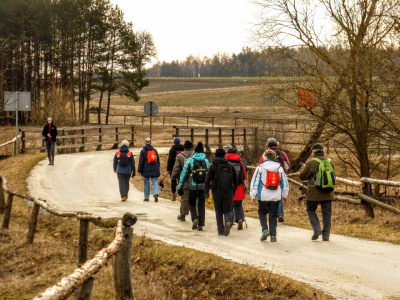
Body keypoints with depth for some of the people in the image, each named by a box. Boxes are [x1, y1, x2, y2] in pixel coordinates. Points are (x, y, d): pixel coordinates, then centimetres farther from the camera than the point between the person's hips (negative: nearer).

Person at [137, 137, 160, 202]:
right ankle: (156, 194, -26)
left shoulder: (143, 151, -3)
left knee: (146, 183, 9)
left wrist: (139, 171, -2)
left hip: (146, 170, -2)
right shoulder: (155, 150, 9)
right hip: (155, 170, 2)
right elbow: (158, 161, 15)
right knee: (155, 182, -2)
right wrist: (158, 169, 25)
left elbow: (141, 162, -5)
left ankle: (146, 197, 15)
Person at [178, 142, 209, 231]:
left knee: (192, 204, 16)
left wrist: (180, 187, 2)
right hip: (203, 187, 2)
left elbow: (184, 174, -3)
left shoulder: (190, 161, -3)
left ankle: (195, 219, -7)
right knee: (201, 205, 10)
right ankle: (201, 225, 5)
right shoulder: (206, 161, 3)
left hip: (192, 187, -2)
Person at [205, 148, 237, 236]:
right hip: (228, 192, 1)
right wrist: (233, 191, 19)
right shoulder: (230, 166, 5)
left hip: (217, 192, -1)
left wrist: (206, 192, -2)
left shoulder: (213, 166, -2)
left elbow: (207, 180, -6)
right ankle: (228, 222, -22)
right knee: (228, 210, 9)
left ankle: (221, 230, 7)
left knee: (219, 212, 10)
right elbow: (235, 180, 9)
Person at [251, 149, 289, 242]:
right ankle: (273, 235, 7)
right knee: (273, 215, 9)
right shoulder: (279, 168, 6)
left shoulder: (260, 167, -3)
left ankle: (265, 229, -4)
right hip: (276, 197, 2)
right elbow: (285, 182, 12)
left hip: (263, 196, -2)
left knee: (262, 213, 16)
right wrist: (285, 195, 23)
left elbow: (255, 182, -3)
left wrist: (253, 196, 2)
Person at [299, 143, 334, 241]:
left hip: (314, 193, -4)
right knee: (326, 213, 8)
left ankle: (317, 229, -4)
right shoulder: (329, 162, 5)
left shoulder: (311, 163, -11)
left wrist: (303, 170, 16)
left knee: (311, 210, 13)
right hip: (327, 193, 4)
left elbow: (302, 177, -3)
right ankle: (326, 235, 8)